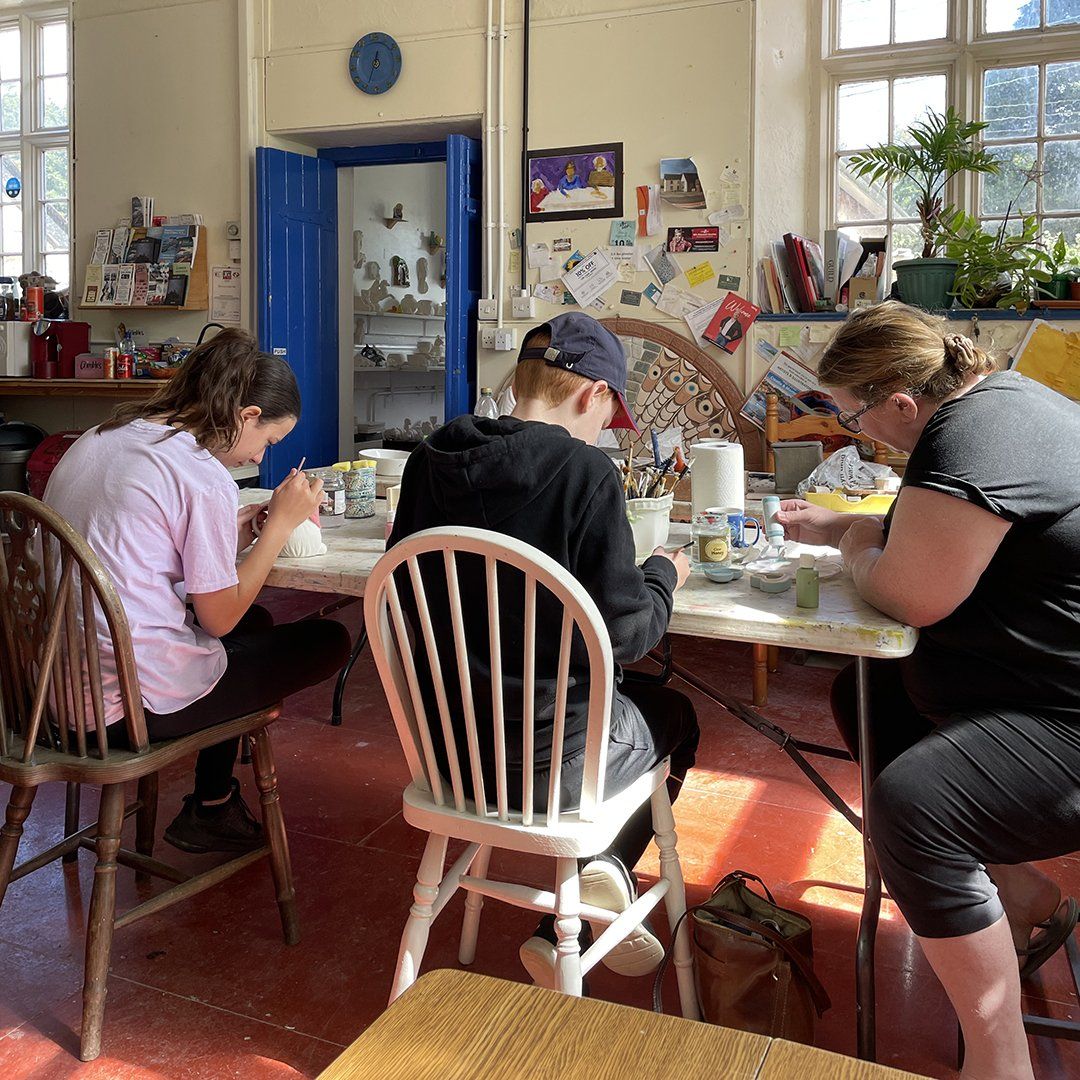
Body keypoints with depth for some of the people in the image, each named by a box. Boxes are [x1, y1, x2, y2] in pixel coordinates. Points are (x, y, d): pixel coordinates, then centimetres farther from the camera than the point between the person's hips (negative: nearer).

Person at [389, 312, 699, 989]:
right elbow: (623, 633, -18)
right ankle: (605, 869, 12)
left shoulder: (431, 460, -1)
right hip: (551, 754, -5)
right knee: (674, 717, 27)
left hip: (449, 741, 5)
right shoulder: (584, 469, -18)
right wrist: (663, 574, 3)